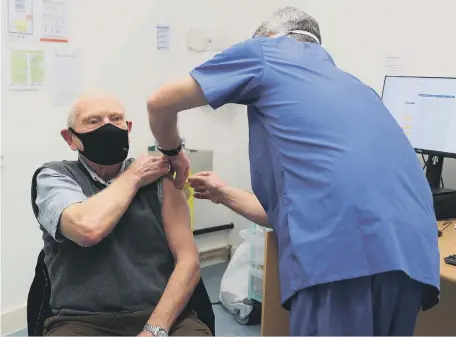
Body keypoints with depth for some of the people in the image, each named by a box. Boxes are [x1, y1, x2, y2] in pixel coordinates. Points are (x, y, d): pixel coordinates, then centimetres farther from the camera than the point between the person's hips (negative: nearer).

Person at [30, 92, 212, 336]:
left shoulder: (158, 178, 8)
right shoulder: (53, 177, 4)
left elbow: (188, 261, 1)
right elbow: (89, 228, -18)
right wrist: (133, 178, -3)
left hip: (161, 314, 1)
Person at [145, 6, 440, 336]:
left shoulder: (266, 52, 16)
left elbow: (160, 102, 16)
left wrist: (173, 153, 36)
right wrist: (223, 193, 48)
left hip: (342, 248, -8)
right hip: (409, 249, 8)